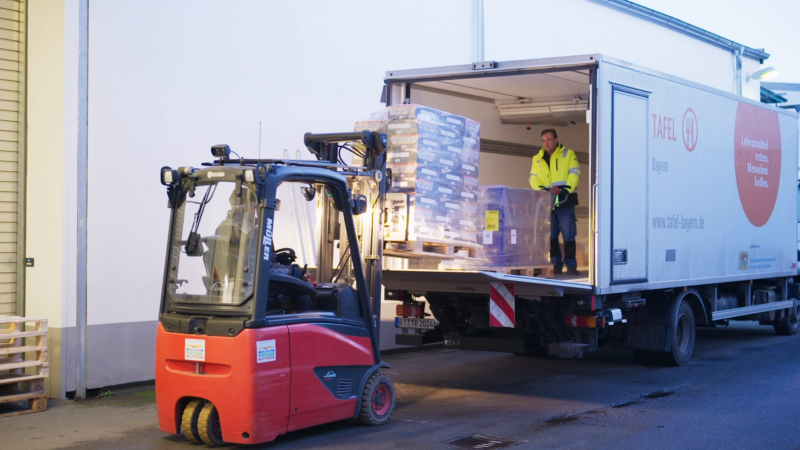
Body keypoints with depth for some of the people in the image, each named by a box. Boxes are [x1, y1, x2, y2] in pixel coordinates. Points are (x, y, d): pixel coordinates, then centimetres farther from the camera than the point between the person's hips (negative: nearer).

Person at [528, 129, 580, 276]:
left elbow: (574, 173, -3)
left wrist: (566, 189, -18)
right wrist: (541, 190, -14)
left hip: (565, 200, -3)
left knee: (568, 234, -4)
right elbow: (533, 178, 6)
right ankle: (556, 264, 12)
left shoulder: (568, 154, 6)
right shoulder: (537, 159, 14)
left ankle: (571, 265, 1)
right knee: (551, 235, 4)